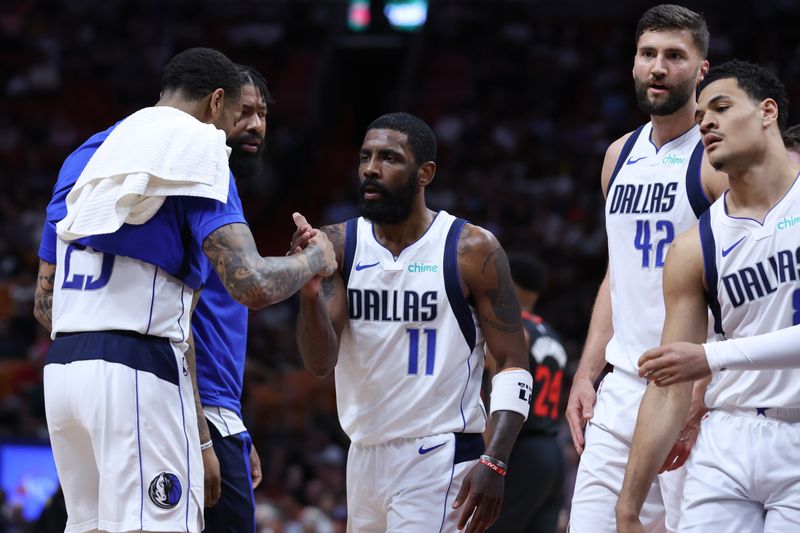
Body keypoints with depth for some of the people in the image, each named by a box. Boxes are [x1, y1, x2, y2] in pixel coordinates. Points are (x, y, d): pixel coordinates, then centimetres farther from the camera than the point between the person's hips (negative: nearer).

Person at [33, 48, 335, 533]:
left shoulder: (83, 158, 20)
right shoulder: (199, 152, -3)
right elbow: (253, 285, -15)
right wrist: (316, 260, 6)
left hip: (62, 366, 8)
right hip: (141, 377, -8)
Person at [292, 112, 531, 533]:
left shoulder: (472, 251, -7)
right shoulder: (339, 245, 2)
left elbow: (513, 364, -4)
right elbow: (321, 364, -5)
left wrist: (494, 462, -17)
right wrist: (310, 292, -25)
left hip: (438, 457, -5)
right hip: (366, 454, 5)